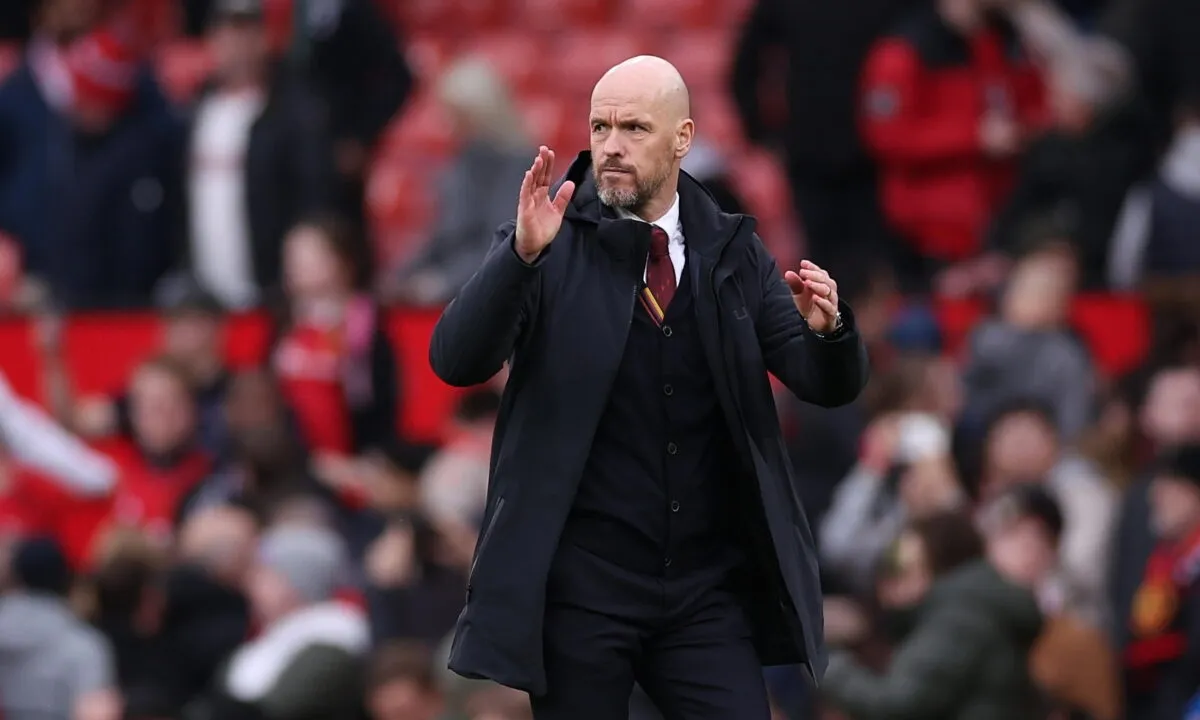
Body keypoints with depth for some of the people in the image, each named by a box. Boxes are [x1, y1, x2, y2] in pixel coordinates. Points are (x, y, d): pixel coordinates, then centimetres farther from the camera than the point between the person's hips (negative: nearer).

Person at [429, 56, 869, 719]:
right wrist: (523, 254, -29)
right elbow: (456, 361, -14)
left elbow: (829, 384, 4)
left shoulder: (733, 252, 7)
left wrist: (827, 329, -19)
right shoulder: (549, 246, -2)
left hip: (709, 588, 2)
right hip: (580, 586, -2)